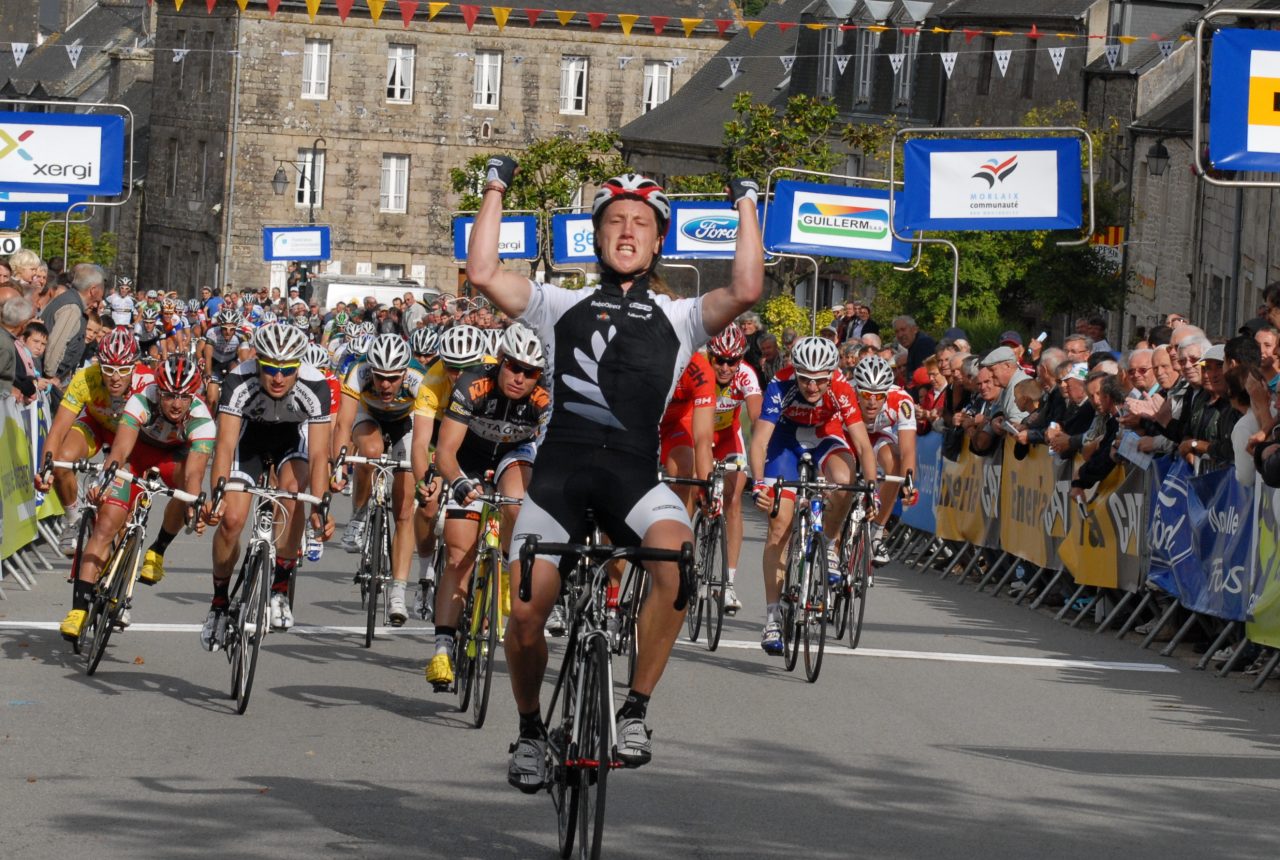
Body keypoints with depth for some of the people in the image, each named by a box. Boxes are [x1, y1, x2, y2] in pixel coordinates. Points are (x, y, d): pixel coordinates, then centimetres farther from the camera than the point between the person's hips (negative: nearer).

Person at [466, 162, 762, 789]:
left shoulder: (677, 318, 18)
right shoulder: (561, 306, 19)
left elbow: (745, 290, 0)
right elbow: (482, 273, 7)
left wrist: (747, 206, 9)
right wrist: (495, 190, 14)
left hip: (634, 471, -1)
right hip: (560, 466, 1)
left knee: (676, 553, -33)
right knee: (524, 613, -12)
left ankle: (635, 711, -19)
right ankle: (530, 729, 18)